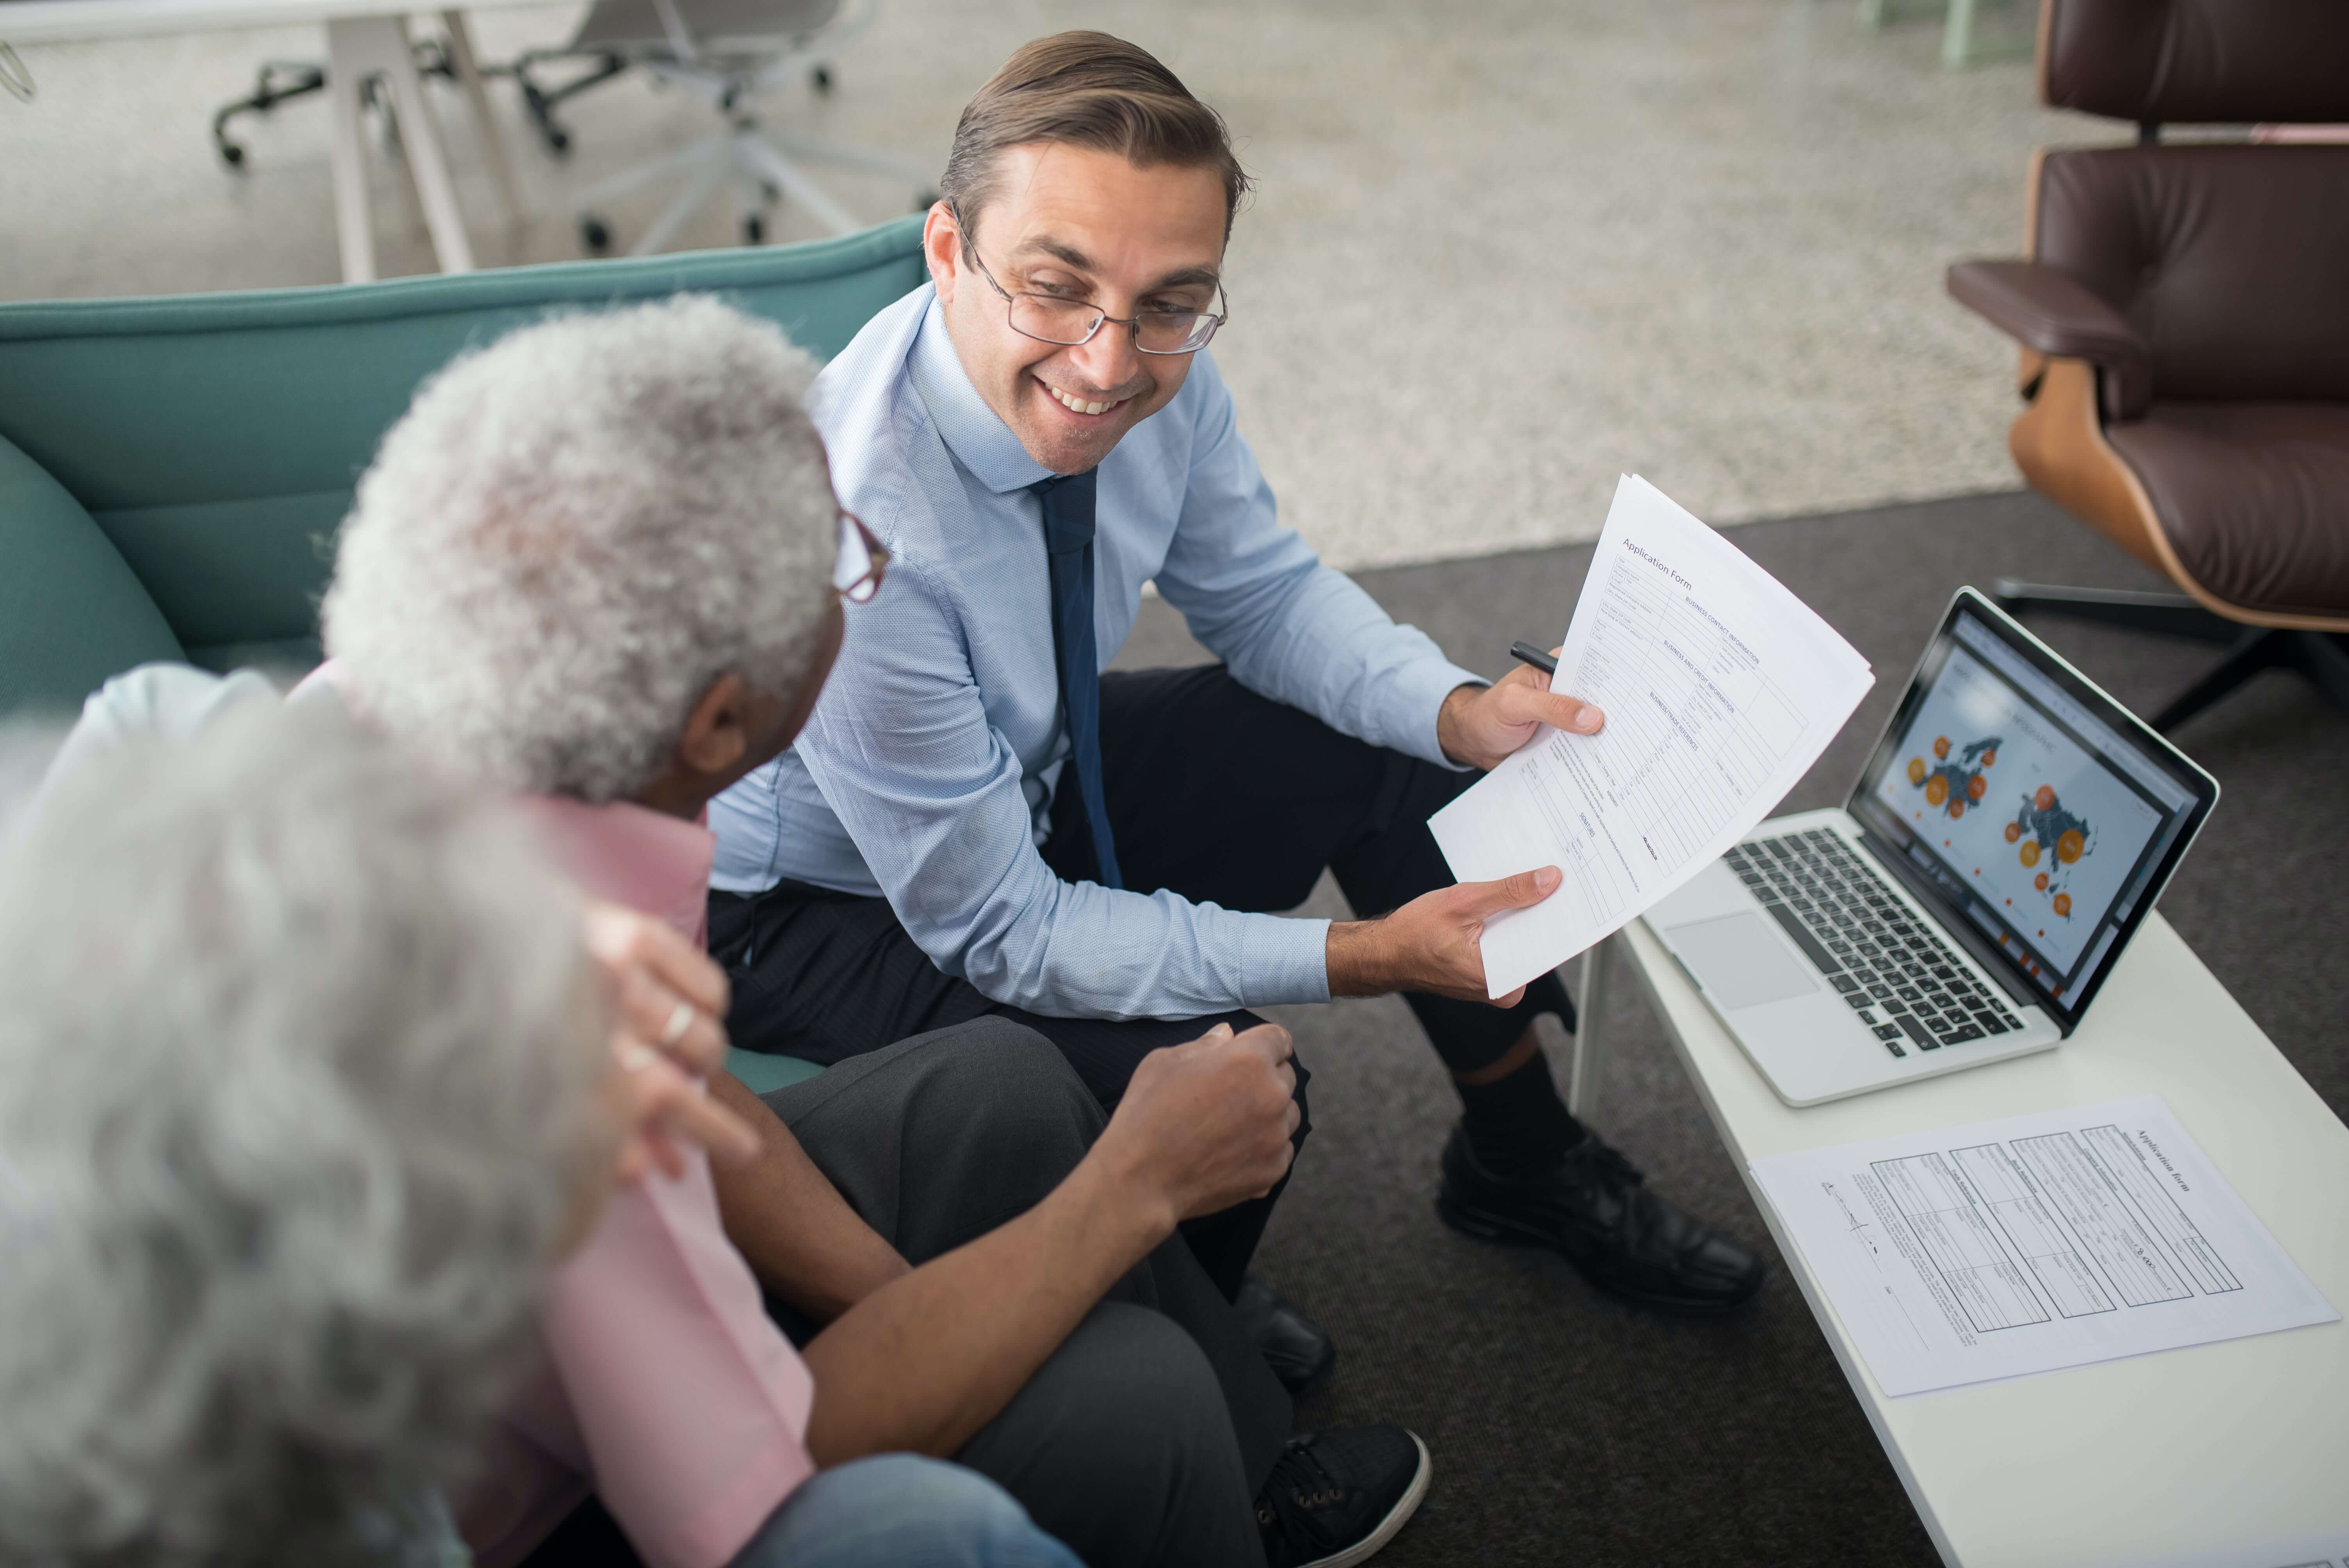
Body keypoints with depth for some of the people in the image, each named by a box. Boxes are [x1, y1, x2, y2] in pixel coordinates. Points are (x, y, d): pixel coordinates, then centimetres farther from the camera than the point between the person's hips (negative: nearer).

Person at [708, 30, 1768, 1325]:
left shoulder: (1159, 376, -19)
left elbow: (1262, 593, 0)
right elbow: (996, 931, -30)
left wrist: (1462, 714, -17)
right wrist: (1364, 955, -31)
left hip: (1028, 770, 7)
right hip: (808, 902, -6)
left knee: (1399, 755, 0)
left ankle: (1522, 1162, 21)